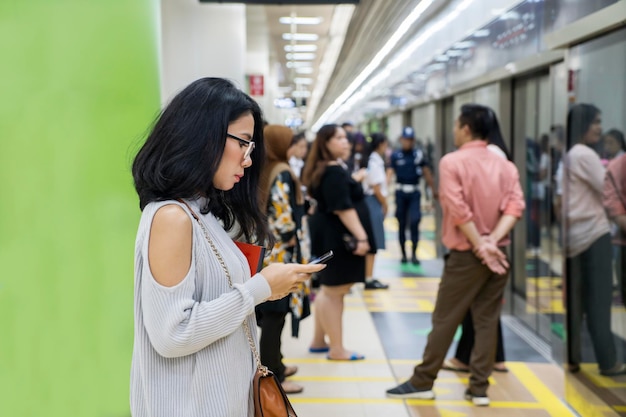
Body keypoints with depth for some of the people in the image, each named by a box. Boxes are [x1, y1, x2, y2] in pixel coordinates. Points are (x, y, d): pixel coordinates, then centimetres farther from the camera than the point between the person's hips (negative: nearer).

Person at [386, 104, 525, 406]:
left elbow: (457, 208, -18)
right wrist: (492, 240, -15)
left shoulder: (452, 162, -9)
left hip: (466, 254, -5)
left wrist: (479, 246, -13)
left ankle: (422, 383, 12)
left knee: (445, 320, 3)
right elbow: (514, 205, -7)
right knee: (487, 321, 8)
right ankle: (479, 388, 11)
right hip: (498, 254, 5)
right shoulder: (506, 166, 6)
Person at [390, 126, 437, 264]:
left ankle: (414, 254, -2)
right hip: (400, 192, 1)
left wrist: (434, 190, 9)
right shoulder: (395, 156, -1)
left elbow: (427, 173, 5)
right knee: (401, 224, 7)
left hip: (414, 193, -1)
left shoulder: (419, 154, 0)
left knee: (414, 222, -11)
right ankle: (403, 254, 19)